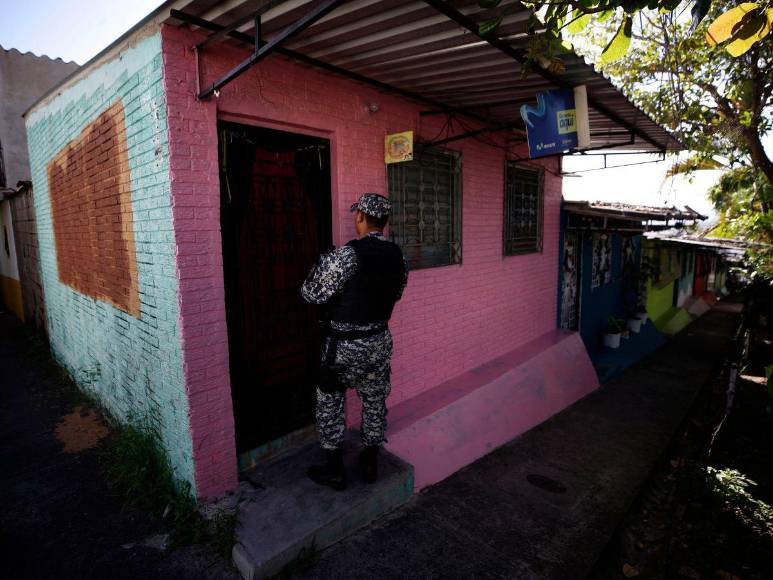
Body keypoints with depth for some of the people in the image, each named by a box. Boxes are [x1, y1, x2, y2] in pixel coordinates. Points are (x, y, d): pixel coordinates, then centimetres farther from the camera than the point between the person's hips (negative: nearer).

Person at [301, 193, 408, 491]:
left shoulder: (346, 255, -22)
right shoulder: (398, 256, -1)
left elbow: (312, 293, -16)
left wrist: (321, 264, 1)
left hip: (345, 344, -5)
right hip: (380, 341, 6)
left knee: (330, 403, 13)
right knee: (375, 401, 19)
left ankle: (334, 469, 25)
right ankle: (370, 463, 34)